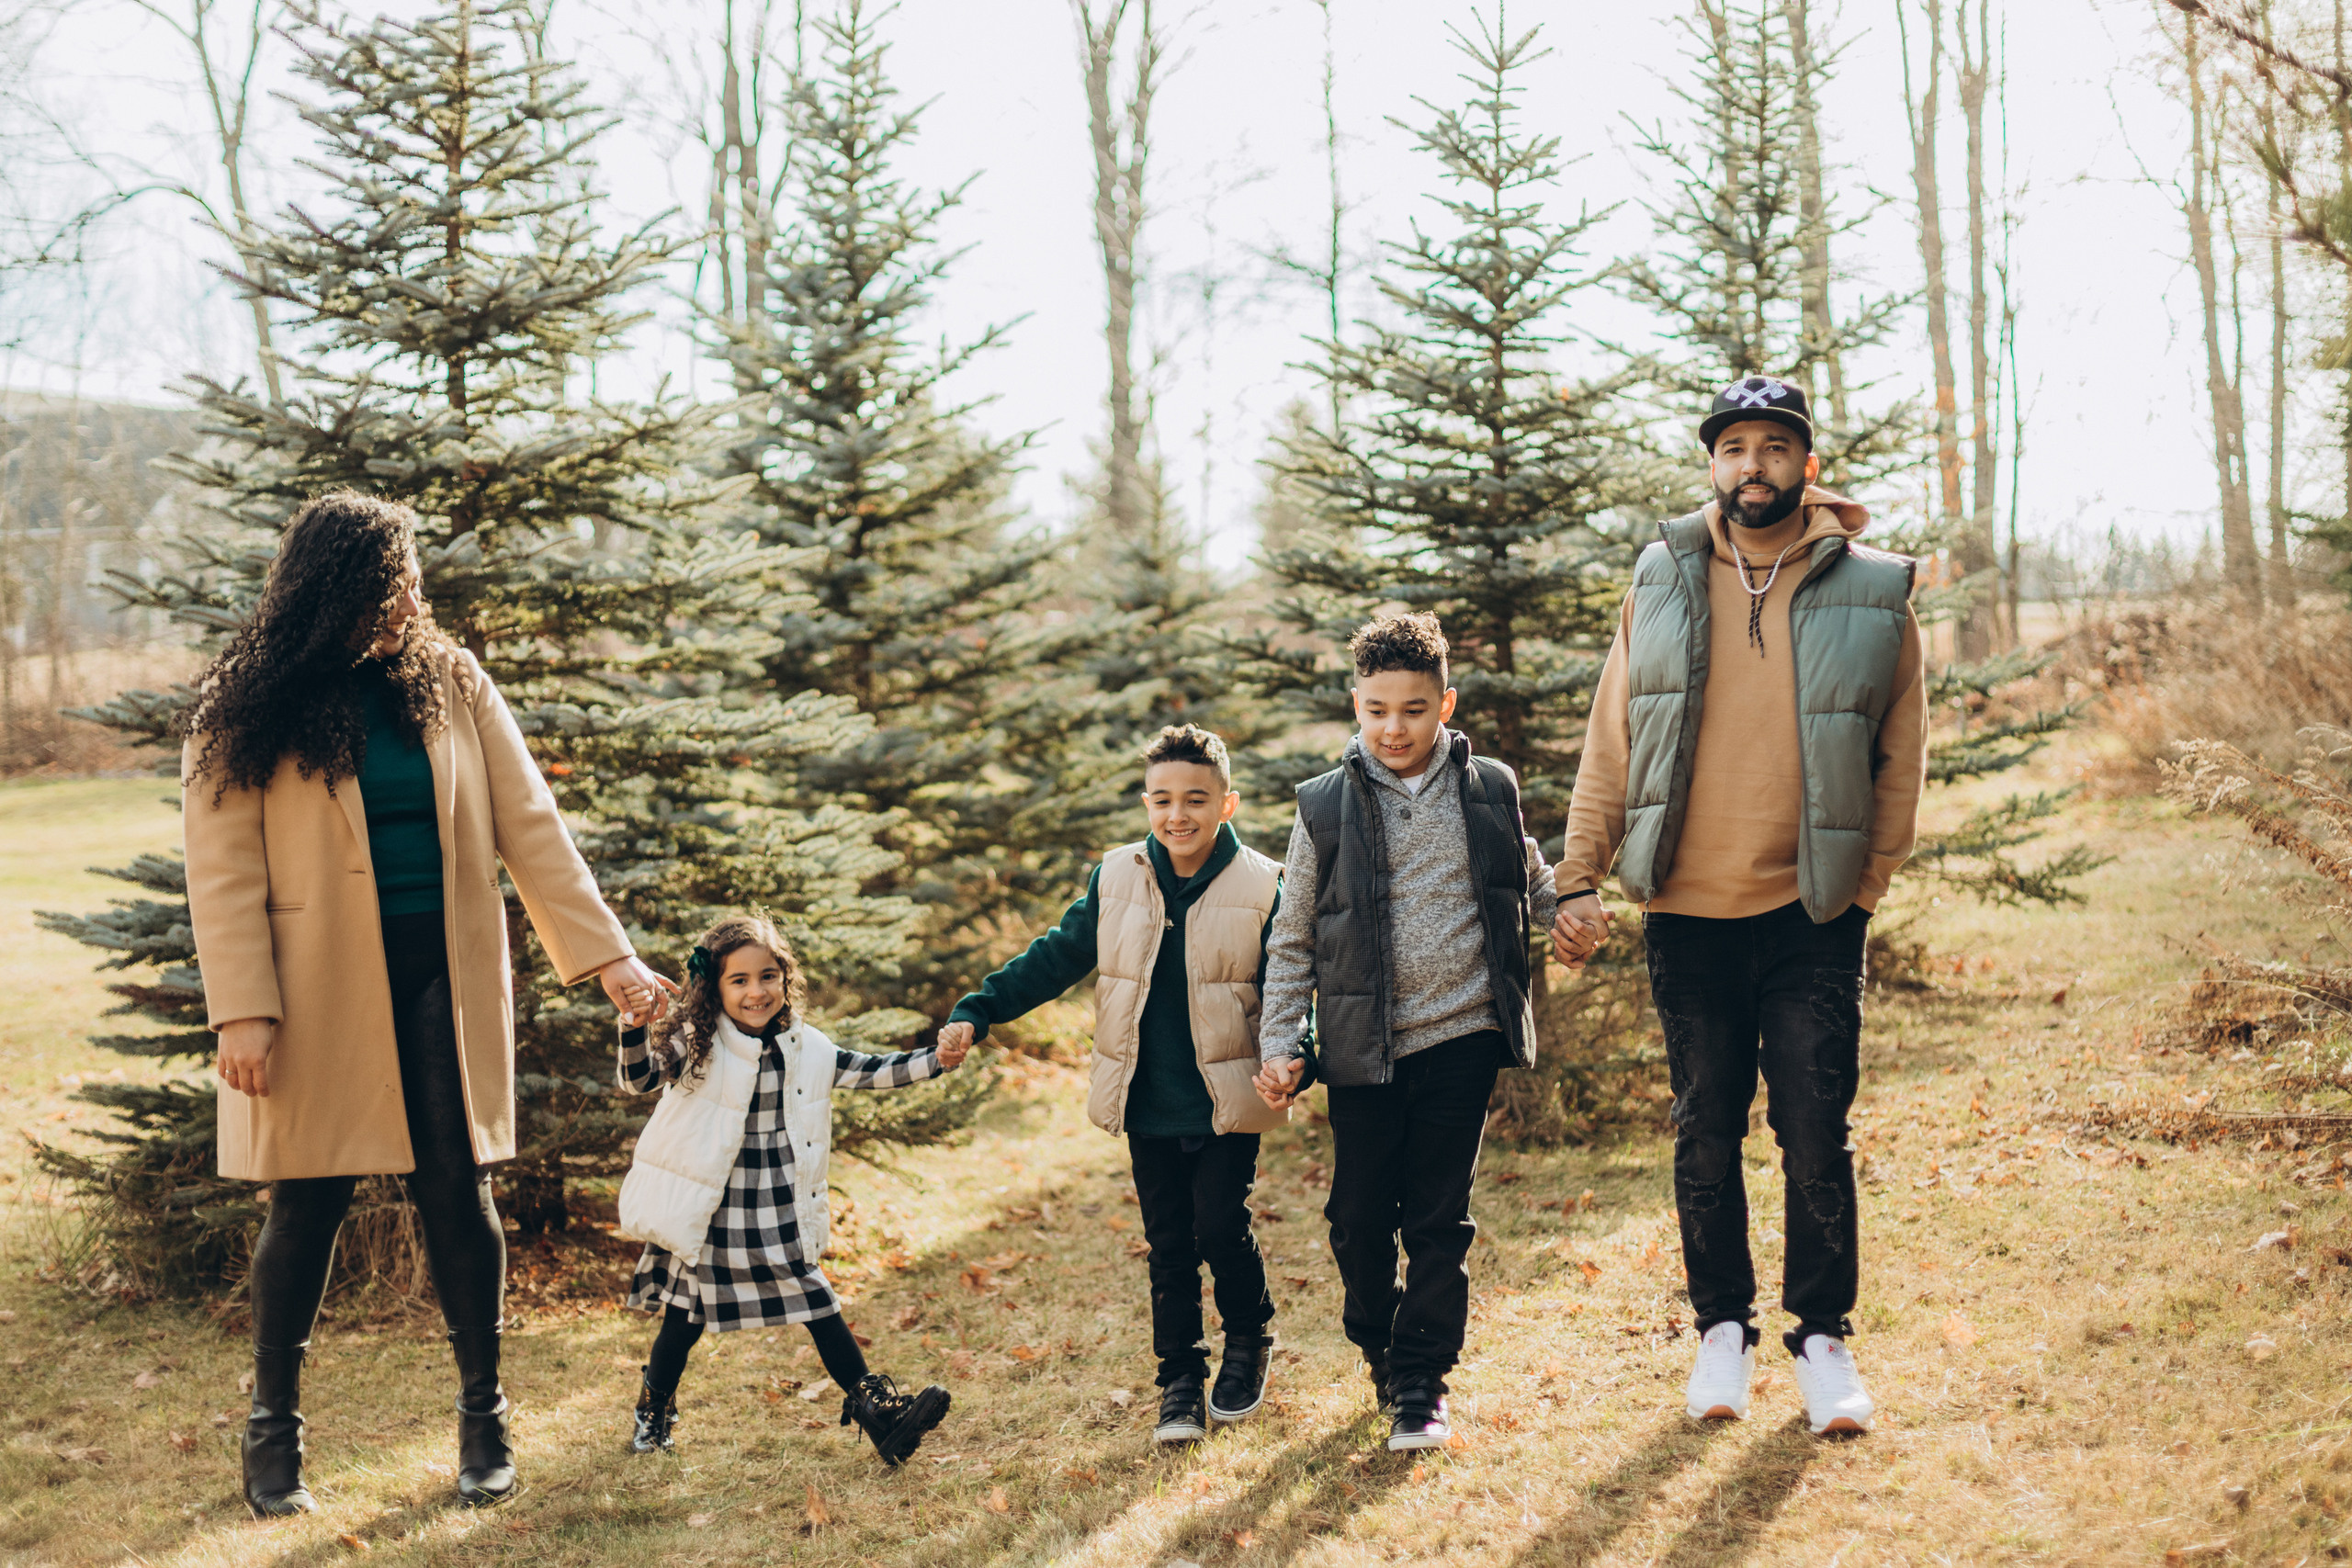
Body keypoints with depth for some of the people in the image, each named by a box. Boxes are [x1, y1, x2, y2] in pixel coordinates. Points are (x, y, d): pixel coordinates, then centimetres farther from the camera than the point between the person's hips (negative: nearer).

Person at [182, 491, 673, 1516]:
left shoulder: (450, 684, 4)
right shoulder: (243, 713, -5)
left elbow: (529, 826, 2)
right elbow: (223, 875, -6)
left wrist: (606, 954, -4)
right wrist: (243, 1012, -15)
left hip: (441, 979, 2)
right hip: (320, 992, -2)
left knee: (457, 1189, 2)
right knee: (309, 1201, 4)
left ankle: (483, 1416, 17)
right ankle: (274, 1428, 21)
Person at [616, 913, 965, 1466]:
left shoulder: (805, 1047, 1)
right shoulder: (697, 1045, -11)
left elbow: (869, 1072, 8)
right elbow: (640, 1078, -20)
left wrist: (935, 1060, -2)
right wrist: (635, 1029, -39)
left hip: (780, 1213, 3)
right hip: (711, 1214, -3)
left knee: (817, 1304, 6)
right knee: (687, 1314, 9)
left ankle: (873, 1405, 12)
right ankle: (654, 1410, 32)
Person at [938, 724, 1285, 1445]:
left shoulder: (1261, 887, -6)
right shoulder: (1116, 879, 3)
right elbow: (1056, 958, 10)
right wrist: (977, 1011, 4)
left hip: (1227, 1103, -3)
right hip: (1148, 1107, 3)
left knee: (1221, 1229, -5)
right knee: (1169, 1246, 7)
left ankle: (1250, 1343, 23)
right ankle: (1180, 1379, 21)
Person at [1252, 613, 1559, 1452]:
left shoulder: (1491, 791, 4)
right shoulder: (1326, 807, 1)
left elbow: (1535, 889, 18)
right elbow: (1292, 942, 7)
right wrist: (1280, 1045, 0)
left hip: (1462, 1036, 0)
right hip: (1364, 1047, 0)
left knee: (1439, 1220, 2)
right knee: (1359, 1219, 7)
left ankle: (1421, 1383, 12)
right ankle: (1380, 1349, 31)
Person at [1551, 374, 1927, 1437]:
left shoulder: (1873, 593, 0)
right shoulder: (1662, 583, 4)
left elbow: (1901, 760, 6)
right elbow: (1612, 742, 7)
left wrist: (1864, 887, 2)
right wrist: (1581, 879, 1)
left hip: (1812, 918, -1)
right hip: (1688, 913, 2)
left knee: (1816, 1137, -1)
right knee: (1706, 1137, 10)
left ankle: (1823, 1338, 14)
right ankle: (1722, 1329, 23)